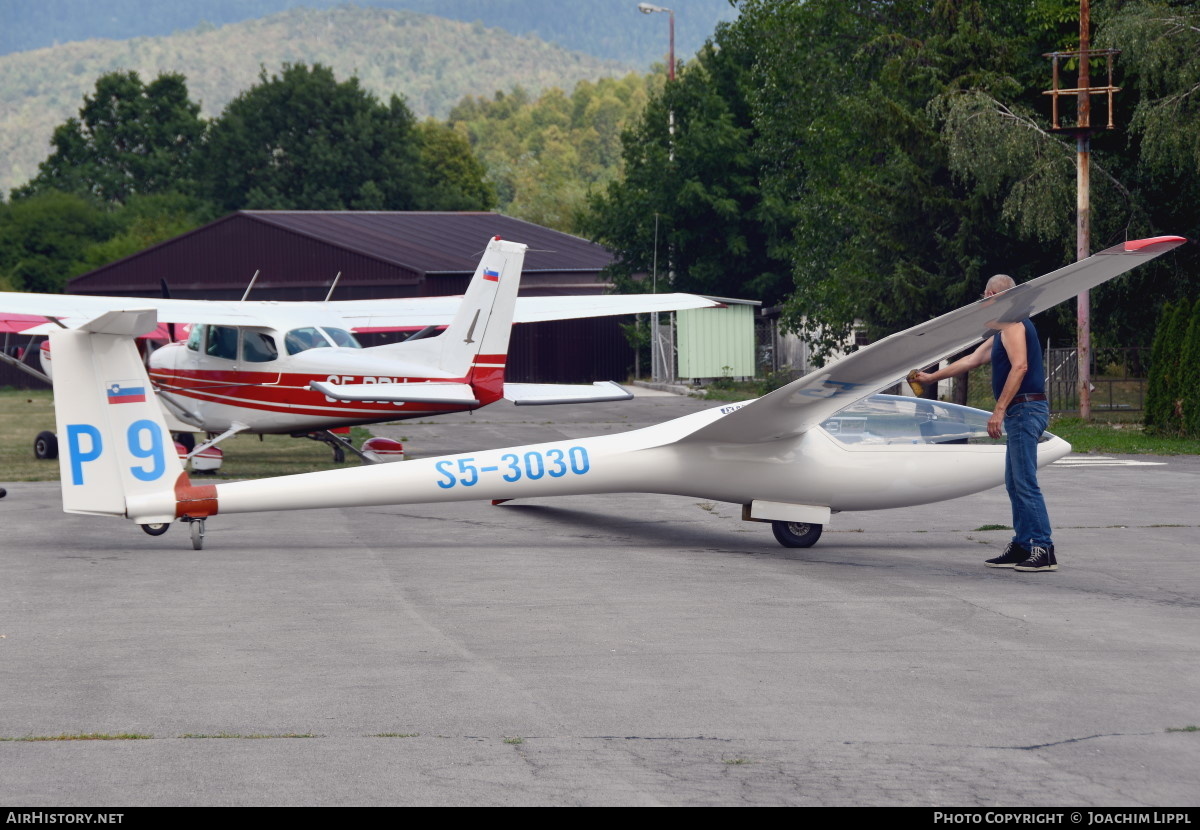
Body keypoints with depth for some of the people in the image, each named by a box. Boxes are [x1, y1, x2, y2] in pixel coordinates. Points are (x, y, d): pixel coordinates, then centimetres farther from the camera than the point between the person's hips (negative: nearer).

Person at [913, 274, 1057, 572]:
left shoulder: (1012, 324, -9)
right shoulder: (1003, 332, 24)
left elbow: (1019, 366, -21)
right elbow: (971, 360, 34)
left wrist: (999, 410, -24)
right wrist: (931, 377, 40)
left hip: (1025, 409, -11)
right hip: (1020, 413, 11)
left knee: (1025, 482, -13)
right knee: (1015, 484, 11)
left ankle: (1044, 551, -16)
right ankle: (1022, 547, 12)